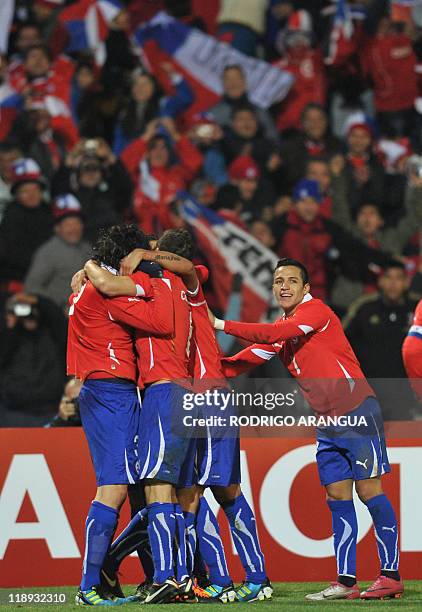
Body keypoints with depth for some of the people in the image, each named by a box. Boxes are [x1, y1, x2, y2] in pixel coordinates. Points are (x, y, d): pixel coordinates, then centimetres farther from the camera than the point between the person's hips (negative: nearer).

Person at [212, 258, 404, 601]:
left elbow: (275, 335, -22)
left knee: (369, 491, -8)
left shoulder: (315, 310, -10)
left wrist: (223, 325, -18)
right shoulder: (281, 328, 15)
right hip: (327, 420, 8)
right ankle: (346, 582, 5)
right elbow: (252, 357, 11)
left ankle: (391, 576, -5)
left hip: (357, 413, -8)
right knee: (338, 497, 5)